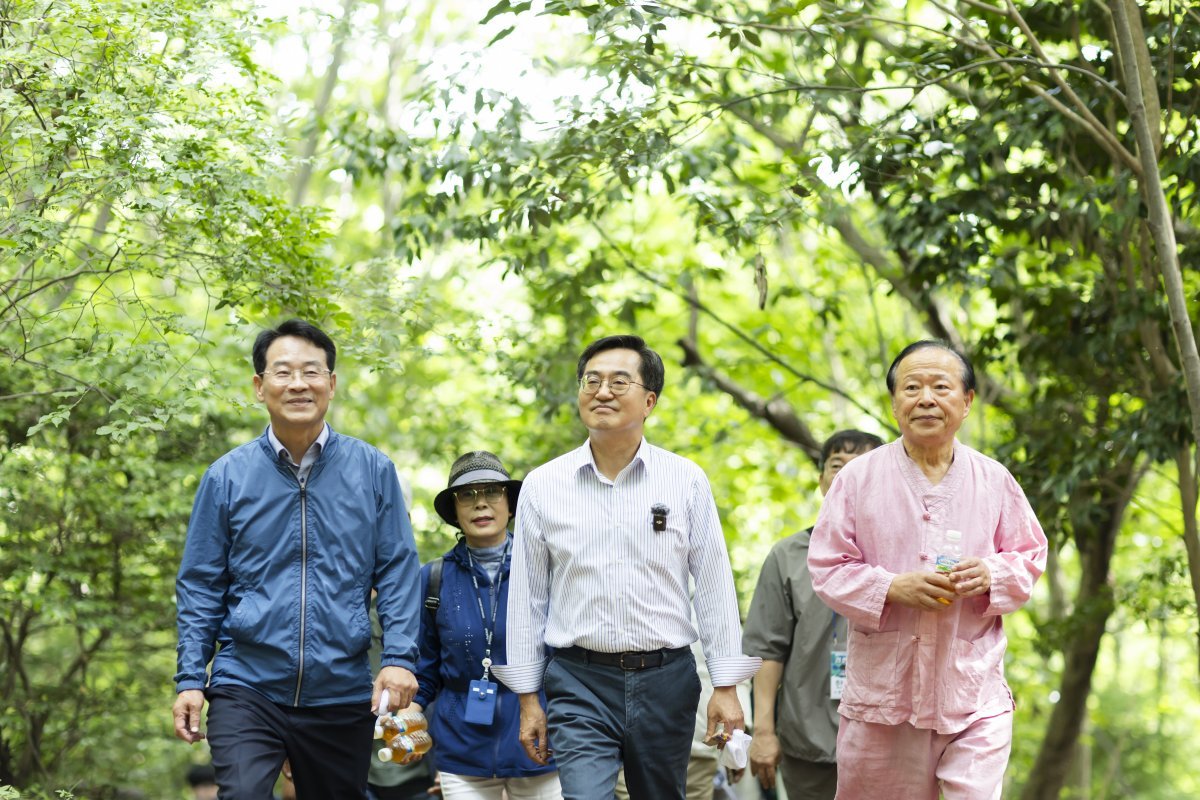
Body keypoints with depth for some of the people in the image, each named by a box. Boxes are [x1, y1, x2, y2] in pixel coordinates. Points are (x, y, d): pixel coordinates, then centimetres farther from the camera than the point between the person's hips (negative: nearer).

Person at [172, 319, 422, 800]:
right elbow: (200, 588, 5)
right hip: (246, 690, -2)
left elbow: (397, 573, 3)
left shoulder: (372, 471, 3)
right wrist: (189, 680, -1)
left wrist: (399, 657, -9)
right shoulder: (227, 477, 1)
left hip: (342, 694, 2)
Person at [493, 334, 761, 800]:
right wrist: (528, 698, 7)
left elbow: (714, 587, 4)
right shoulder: (542, 486, 4)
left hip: (666, 679, 1)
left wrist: (725, 686, 1)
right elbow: (527, 598, 8)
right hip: (578, 682, -1)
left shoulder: (686, 481, 2)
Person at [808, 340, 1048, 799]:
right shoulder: (858, 478, 2)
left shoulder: (994, 481, 7)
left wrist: (990, 575, -9)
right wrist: (894, 588, -16)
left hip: (974, 696, 1)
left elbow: (1030, 556, 14)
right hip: (883, 690, 0)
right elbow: (827, 567, 1)